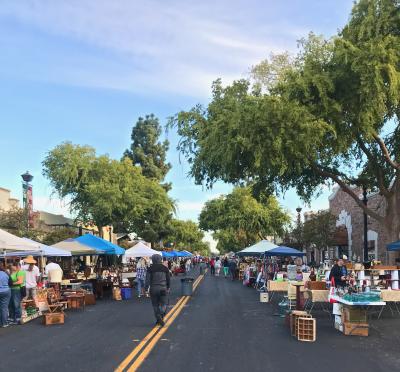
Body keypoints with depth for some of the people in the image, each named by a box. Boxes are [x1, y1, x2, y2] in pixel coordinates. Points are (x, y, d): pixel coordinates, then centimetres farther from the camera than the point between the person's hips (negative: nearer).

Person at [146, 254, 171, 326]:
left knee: (155, 305, 12)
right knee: (163, 304, 8)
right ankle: (161, 316, -15)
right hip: (163, 289, 1)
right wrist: (168, 287, 22)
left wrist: (146, 288, 1)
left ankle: (158, 319, 8)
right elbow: (168, 279, 8)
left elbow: (148, 279, -8)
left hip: (153, 289, -1)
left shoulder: (150, 268, -6)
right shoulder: (165, 268, 2)